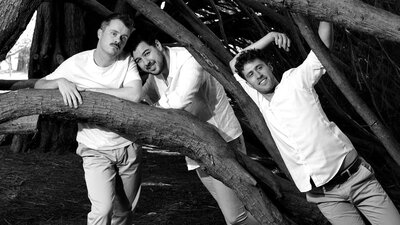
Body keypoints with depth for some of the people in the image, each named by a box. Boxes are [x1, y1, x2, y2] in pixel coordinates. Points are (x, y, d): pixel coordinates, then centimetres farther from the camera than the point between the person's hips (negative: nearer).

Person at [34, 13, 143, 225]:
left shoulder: (127, 61, -7)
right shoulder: (77, 63, -8)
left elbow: (135, 94, -24)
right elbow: (39, 85, -3)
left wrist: (87, 88, -21)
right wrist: (61, 81, -25)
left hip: (129, 147, 2)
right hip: (96, 151, -2)